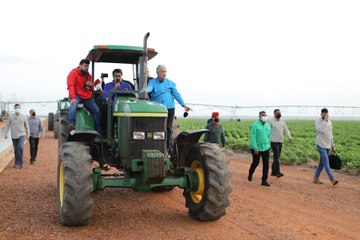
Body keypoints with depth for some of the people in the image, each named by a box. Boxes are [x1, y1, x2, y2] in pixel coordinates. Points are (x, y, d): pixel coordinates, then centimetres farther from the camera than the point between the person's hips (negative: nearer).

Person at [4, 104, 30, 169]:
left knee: (20, 147, -21)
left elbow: (27, 126, 9)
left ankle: (20, 163, -14)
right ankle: (17, 163, 20)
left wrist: (28, 134, 11)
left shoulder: (23, 117, -1)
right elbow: (7, 125, 5)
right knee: (16, 150, 8)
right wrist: (6, 133, -2)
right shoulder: (11, 116, -1)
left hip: (22, 135, -2)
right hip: (14, 136, 2)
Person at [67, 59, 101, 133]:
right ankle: (71, 125, -52)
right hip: (77, 96, -6)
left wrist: (91, 85, -4)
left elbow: (92, 89, 23)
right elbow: (71, 86, -19)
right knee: (73, 105, -37)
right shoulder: (73, 73, -5)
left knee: (96, 110, -6)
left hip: (87, 97, 6)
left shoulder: (88, 75, 14)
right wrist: (73, 98, -34)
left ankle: (99, 131, 2)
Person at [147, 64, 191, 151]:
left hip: (169, 108, 2)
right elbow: (149, 88, -12)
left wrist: (184, 105, -6)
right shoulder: (152, 82, 10)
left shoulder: (171, 83, 14)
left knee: (168, 129, 2)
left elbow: (176, 94, 6)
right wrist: (146, 90, -37)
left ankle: (167, 149, 10)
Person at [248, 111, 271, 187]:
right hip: (256, 148, -5)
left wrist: (268, 145, 12)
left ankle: (264, 180, 7)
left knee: (266, 164, 0)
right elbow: (252, 137, -16)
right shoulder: (255, 125, -12)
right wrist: (255, 148, -20)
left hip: (265, 148, 5)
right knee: (255, 163, 8)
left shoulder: (268, 126, 7)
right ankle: (250, 174, 38)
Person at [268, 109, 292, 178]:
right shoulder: (271, 121, -6)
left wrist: (289, 137, -5)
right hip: (274, 141, -6)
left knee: (277, 157, 10)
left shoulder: (282, 121, 12)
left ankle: (273, 172, 18)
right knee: (276, 157, -10)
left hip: (280, 142, 6)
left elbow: (286, 130, 9)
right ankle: (278, 172, -8)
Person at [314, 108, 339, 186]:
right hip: (321, 145, -7)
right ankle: (332, 179, -18)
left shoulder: (329, 122, 10)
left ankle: (316, 178, 21)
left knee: (322, 163, 11)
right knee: (326, 163, -13)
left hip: (327, 146, 7)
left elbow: (330, 134, 18)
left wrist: (333, 145, 18)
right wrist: (325, 120, -25)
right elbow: (321, 130, -32)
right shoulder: (318, 122, -11)